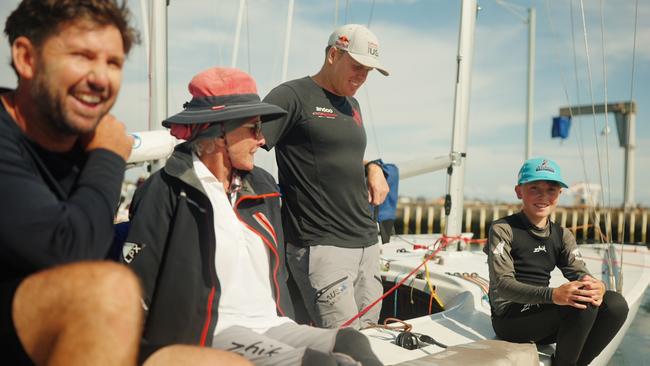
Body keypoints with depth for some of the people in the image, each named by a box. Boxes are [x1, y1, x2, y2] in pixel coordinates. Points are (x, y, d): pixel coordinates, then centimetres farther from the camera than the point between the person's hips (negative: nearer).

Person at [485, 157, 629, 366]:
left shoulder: (562, 235, 10)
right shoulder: (503, 229, -9)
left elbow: (578, 272, -4)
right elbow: (503, 285, -20)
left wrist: (596, 286, -30)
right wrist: (553, 294, -37)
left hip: (543, 314, 6)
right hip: (510, 319, -6)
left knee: (615, 303, -15)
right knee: (583, 304, -27)